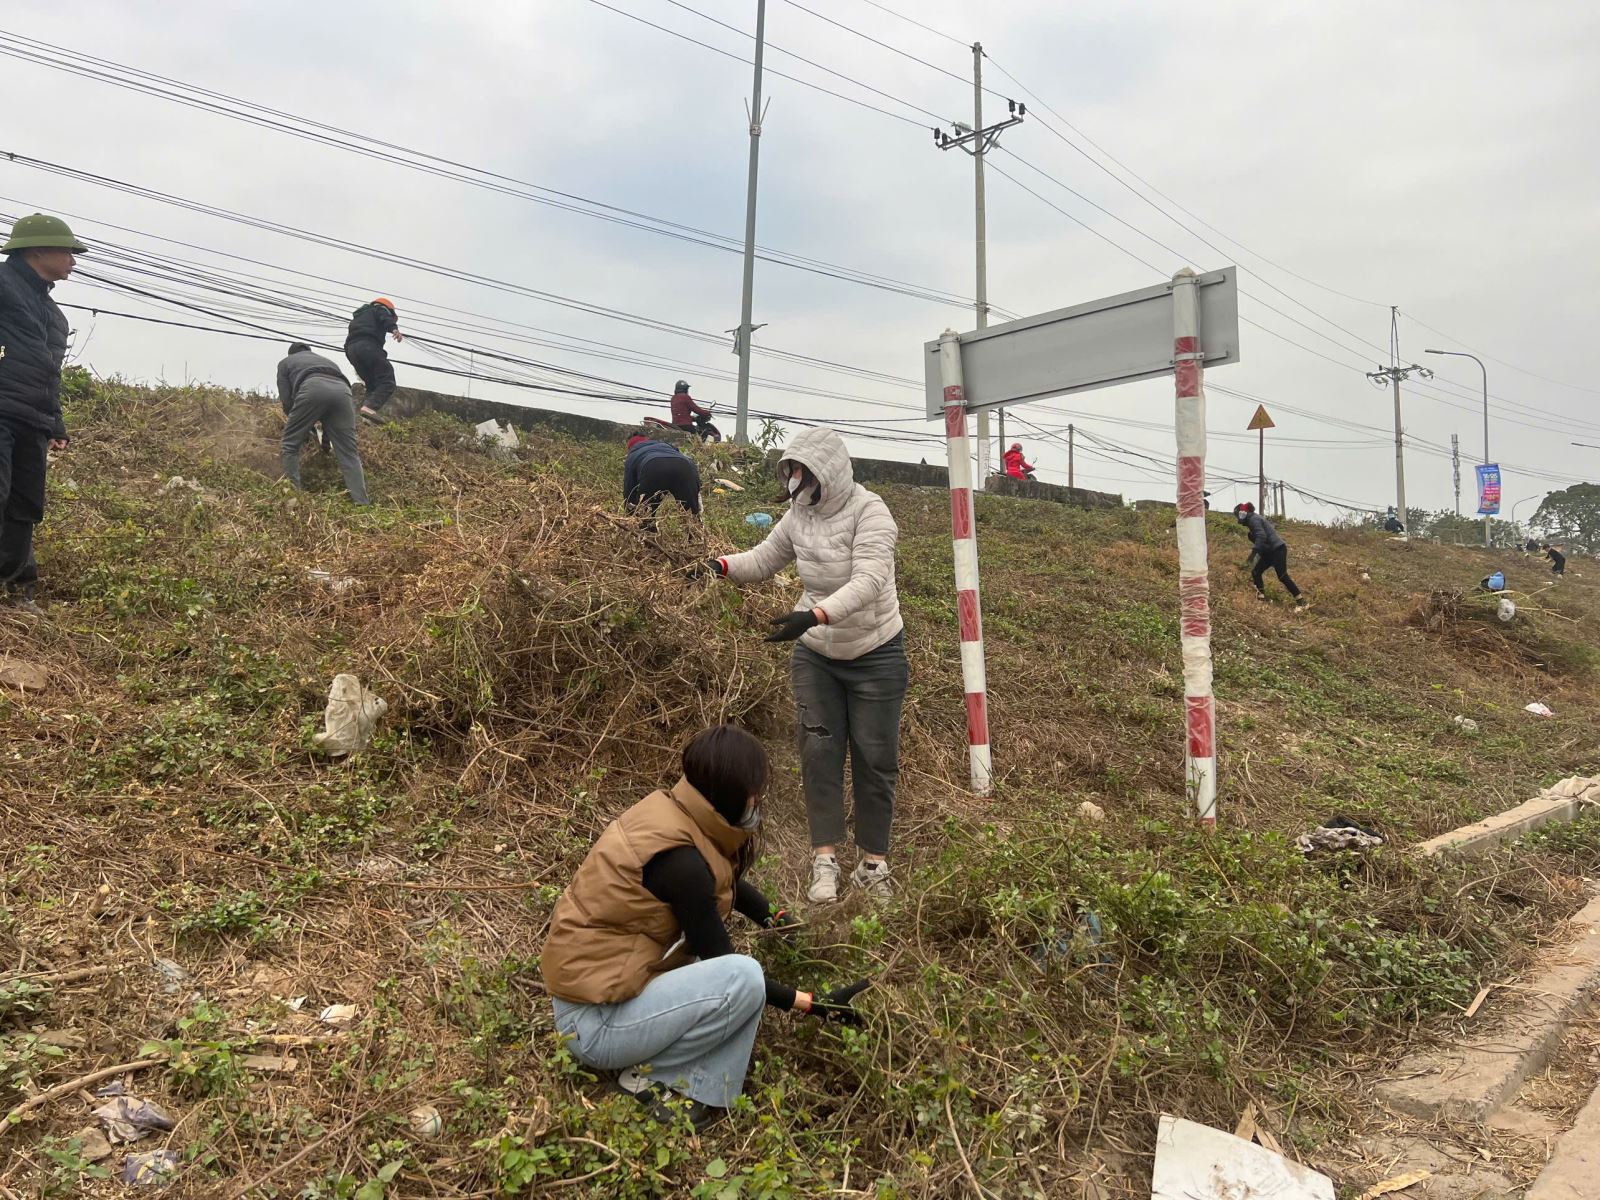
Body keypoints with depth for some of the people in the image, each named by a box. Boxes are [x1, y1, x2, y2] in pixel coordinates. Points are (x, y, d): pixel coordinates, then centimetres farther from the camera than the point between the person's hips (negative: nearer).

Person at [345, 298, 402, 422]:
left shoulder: (359, 315, 41)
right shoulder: (379, 309, 19)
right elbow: (386, 319, -6)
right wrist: (394, 329, -27)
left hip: (350, 348, 8)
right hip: (368, 346, -7)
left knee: (372, 384, 12)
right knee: (387, 381, -14)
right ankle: (370, 407, -36)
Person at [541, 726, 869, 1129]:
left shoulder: (669, 808, 0)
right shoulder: (679, 858, -25)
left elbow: (728, 882, 21)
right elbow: (728, 969, -15)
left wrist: (776, 919, 13)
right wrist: (813, 1003, -10)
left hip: (588, 977, 10)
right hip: (595, 1022, -10)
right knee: (745, 978, -23)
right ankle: (650, 1078, -5)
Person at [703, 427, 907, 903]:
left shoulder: (869, 513, -20)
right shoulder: (800, 514, -2)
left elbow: (867, 582, -33)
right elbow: (762, 560, 8)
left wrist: (813, 616, -47)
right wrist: (721, 565, -14)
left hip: (875, 654, -4)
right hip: (815, 653, 5)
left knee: (873, 758, 4)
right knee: (819, 751, 0)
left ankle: (873, 864, 18)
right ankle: (825, 861, 7)